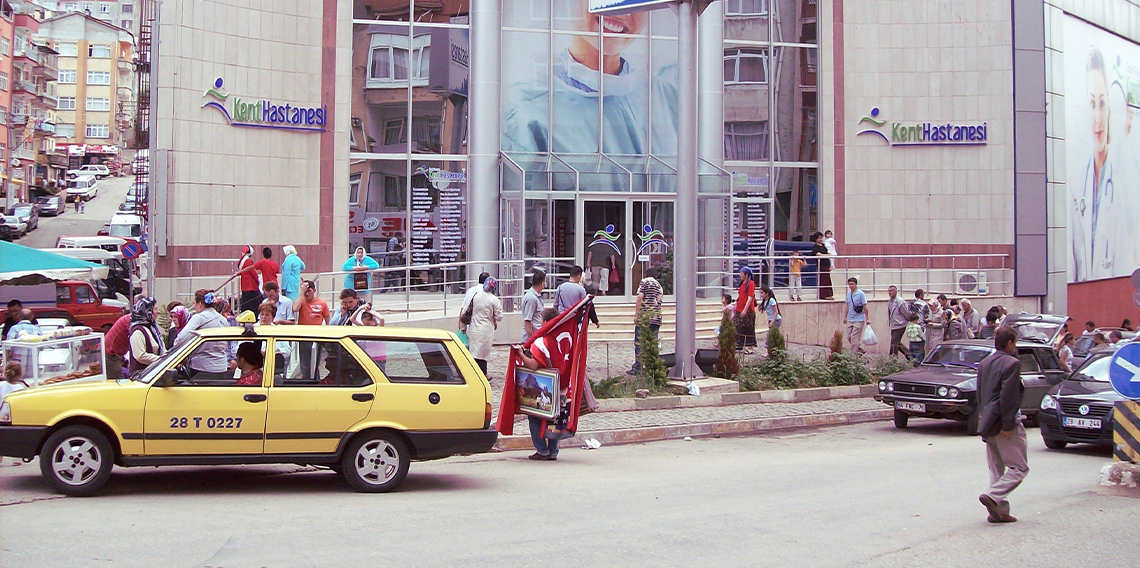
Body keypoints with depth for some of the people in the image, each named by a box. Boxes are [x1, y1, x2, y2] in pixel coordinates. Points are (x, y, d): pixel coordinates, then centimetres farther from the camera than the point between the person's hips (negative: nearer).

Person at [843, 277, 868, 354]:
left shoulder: (861, 294, -11)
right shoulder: (848, 293, 8)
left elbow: (865, 307, -10)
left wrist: (867, 319, -10)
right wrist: (845, 316, 20)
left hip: (858, 320, -7)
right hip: (850, 320, 7)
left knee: (854, 338, -8)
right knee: (849, 337, 10)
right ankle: (860, 350, 26)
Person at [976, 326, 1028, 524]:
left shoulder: (984, 363, 13)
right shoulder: (1012, 364, -13)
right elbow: (1008, 396, -20)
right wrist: (1007, 425, -18)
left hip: (988, 423, 8)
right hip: (1005, 423, -8)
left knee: (996, 469, 13)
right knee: (1019, 467, -1)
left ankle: (1000, 511, 11)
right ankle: (993, 496, -17)